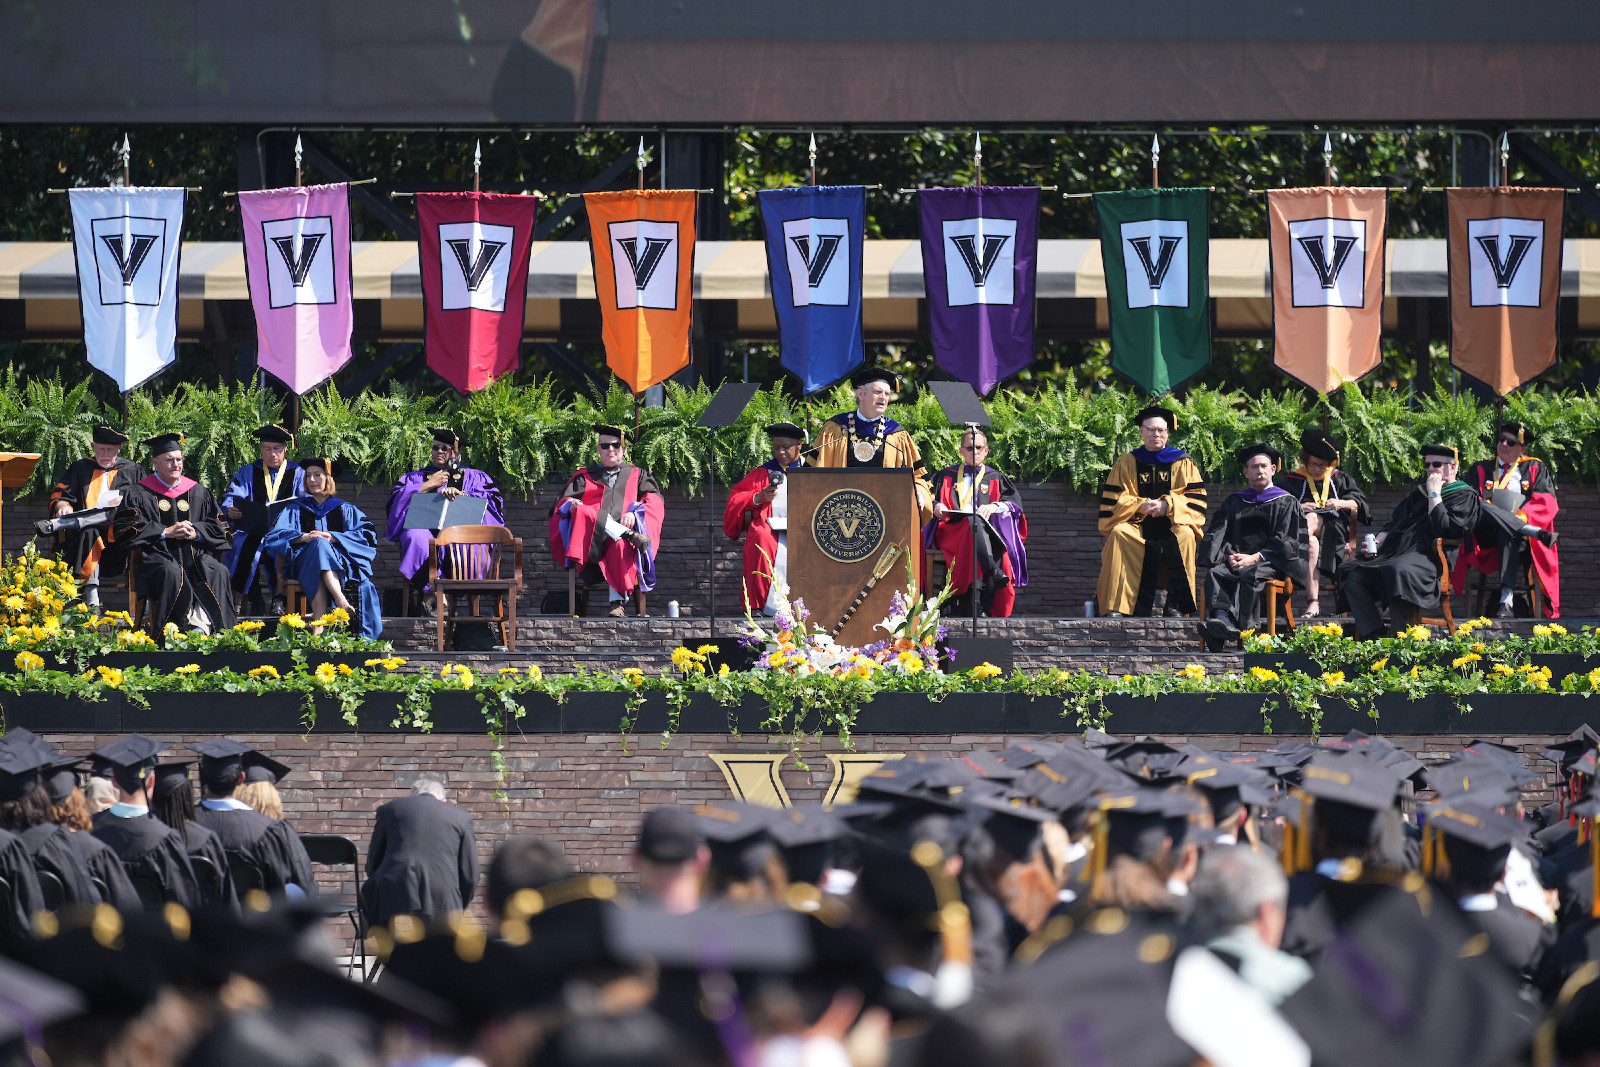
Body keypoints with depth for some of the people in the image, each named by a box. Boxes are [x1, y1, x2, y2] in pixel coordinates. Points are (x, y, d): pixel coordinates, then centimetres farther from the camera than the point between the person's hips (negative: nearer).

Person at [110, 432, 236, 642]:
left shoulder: (197, 492, 21)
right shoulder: (140, 494, 11)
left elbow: (216, 526, 18)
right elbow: (125, 530, -1)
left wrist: (196, 533, -4)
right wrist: (166, 532, -7)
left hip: (195, 553, 3)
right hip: (158, 554, -3)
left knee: (218, 572, -30)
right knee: (170, 572, -38)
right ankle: (195, 624, -44)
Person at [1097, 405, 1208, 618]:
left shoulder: (1183, 463, 11)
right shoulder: (1127, 464, 13)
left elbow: (1195, 498, 2)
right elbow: (1114, 500, 5)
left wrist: (1168, 505, -15)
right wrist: (1140, 506, -13)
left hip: (1173, 523, -1)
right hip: (1137, 526, 1)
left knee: (1184, 535, -35)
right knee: (1119, 534, -32)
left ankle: (1177, 605, -31)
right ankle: (1118, 605, -35)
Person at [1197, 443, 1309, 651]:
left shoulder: (1286, 503, 14)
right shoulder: (1234, 502, 25)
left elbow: (1285, 541, 2)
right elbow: (1217, 534, 12)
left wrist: (1255, 558, -12)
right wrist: (1229, 556, -10)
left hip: (1270, 563, -3)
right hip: (1236, 560, 3)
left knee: (1250, 575, -38)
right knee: (1215, 574, -31)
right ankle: (1221, 618, -56)